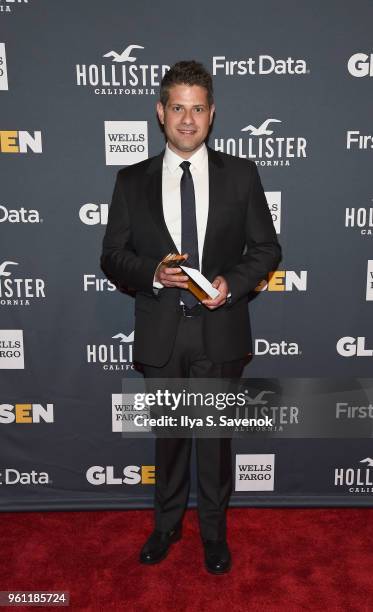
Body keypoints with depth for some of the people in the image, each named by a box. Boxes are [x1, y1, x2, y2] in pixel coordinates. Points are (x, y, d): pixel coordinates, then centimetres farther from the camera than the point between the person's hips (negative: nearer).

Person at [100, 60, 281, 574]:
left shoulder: (241, 175, 0)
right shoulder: (132, 181, 2)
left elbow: (266, 248, 2)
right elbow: (112, 256, 2)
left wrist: (232, 283, -16)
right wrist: (153, 273, -17)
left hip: (219, 329, 0)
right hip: (160, 333, 1)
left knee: (216, 436, 14)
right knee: (168, 435, 17)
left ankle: (214, 531, 37)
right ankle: (167, 524, 41)